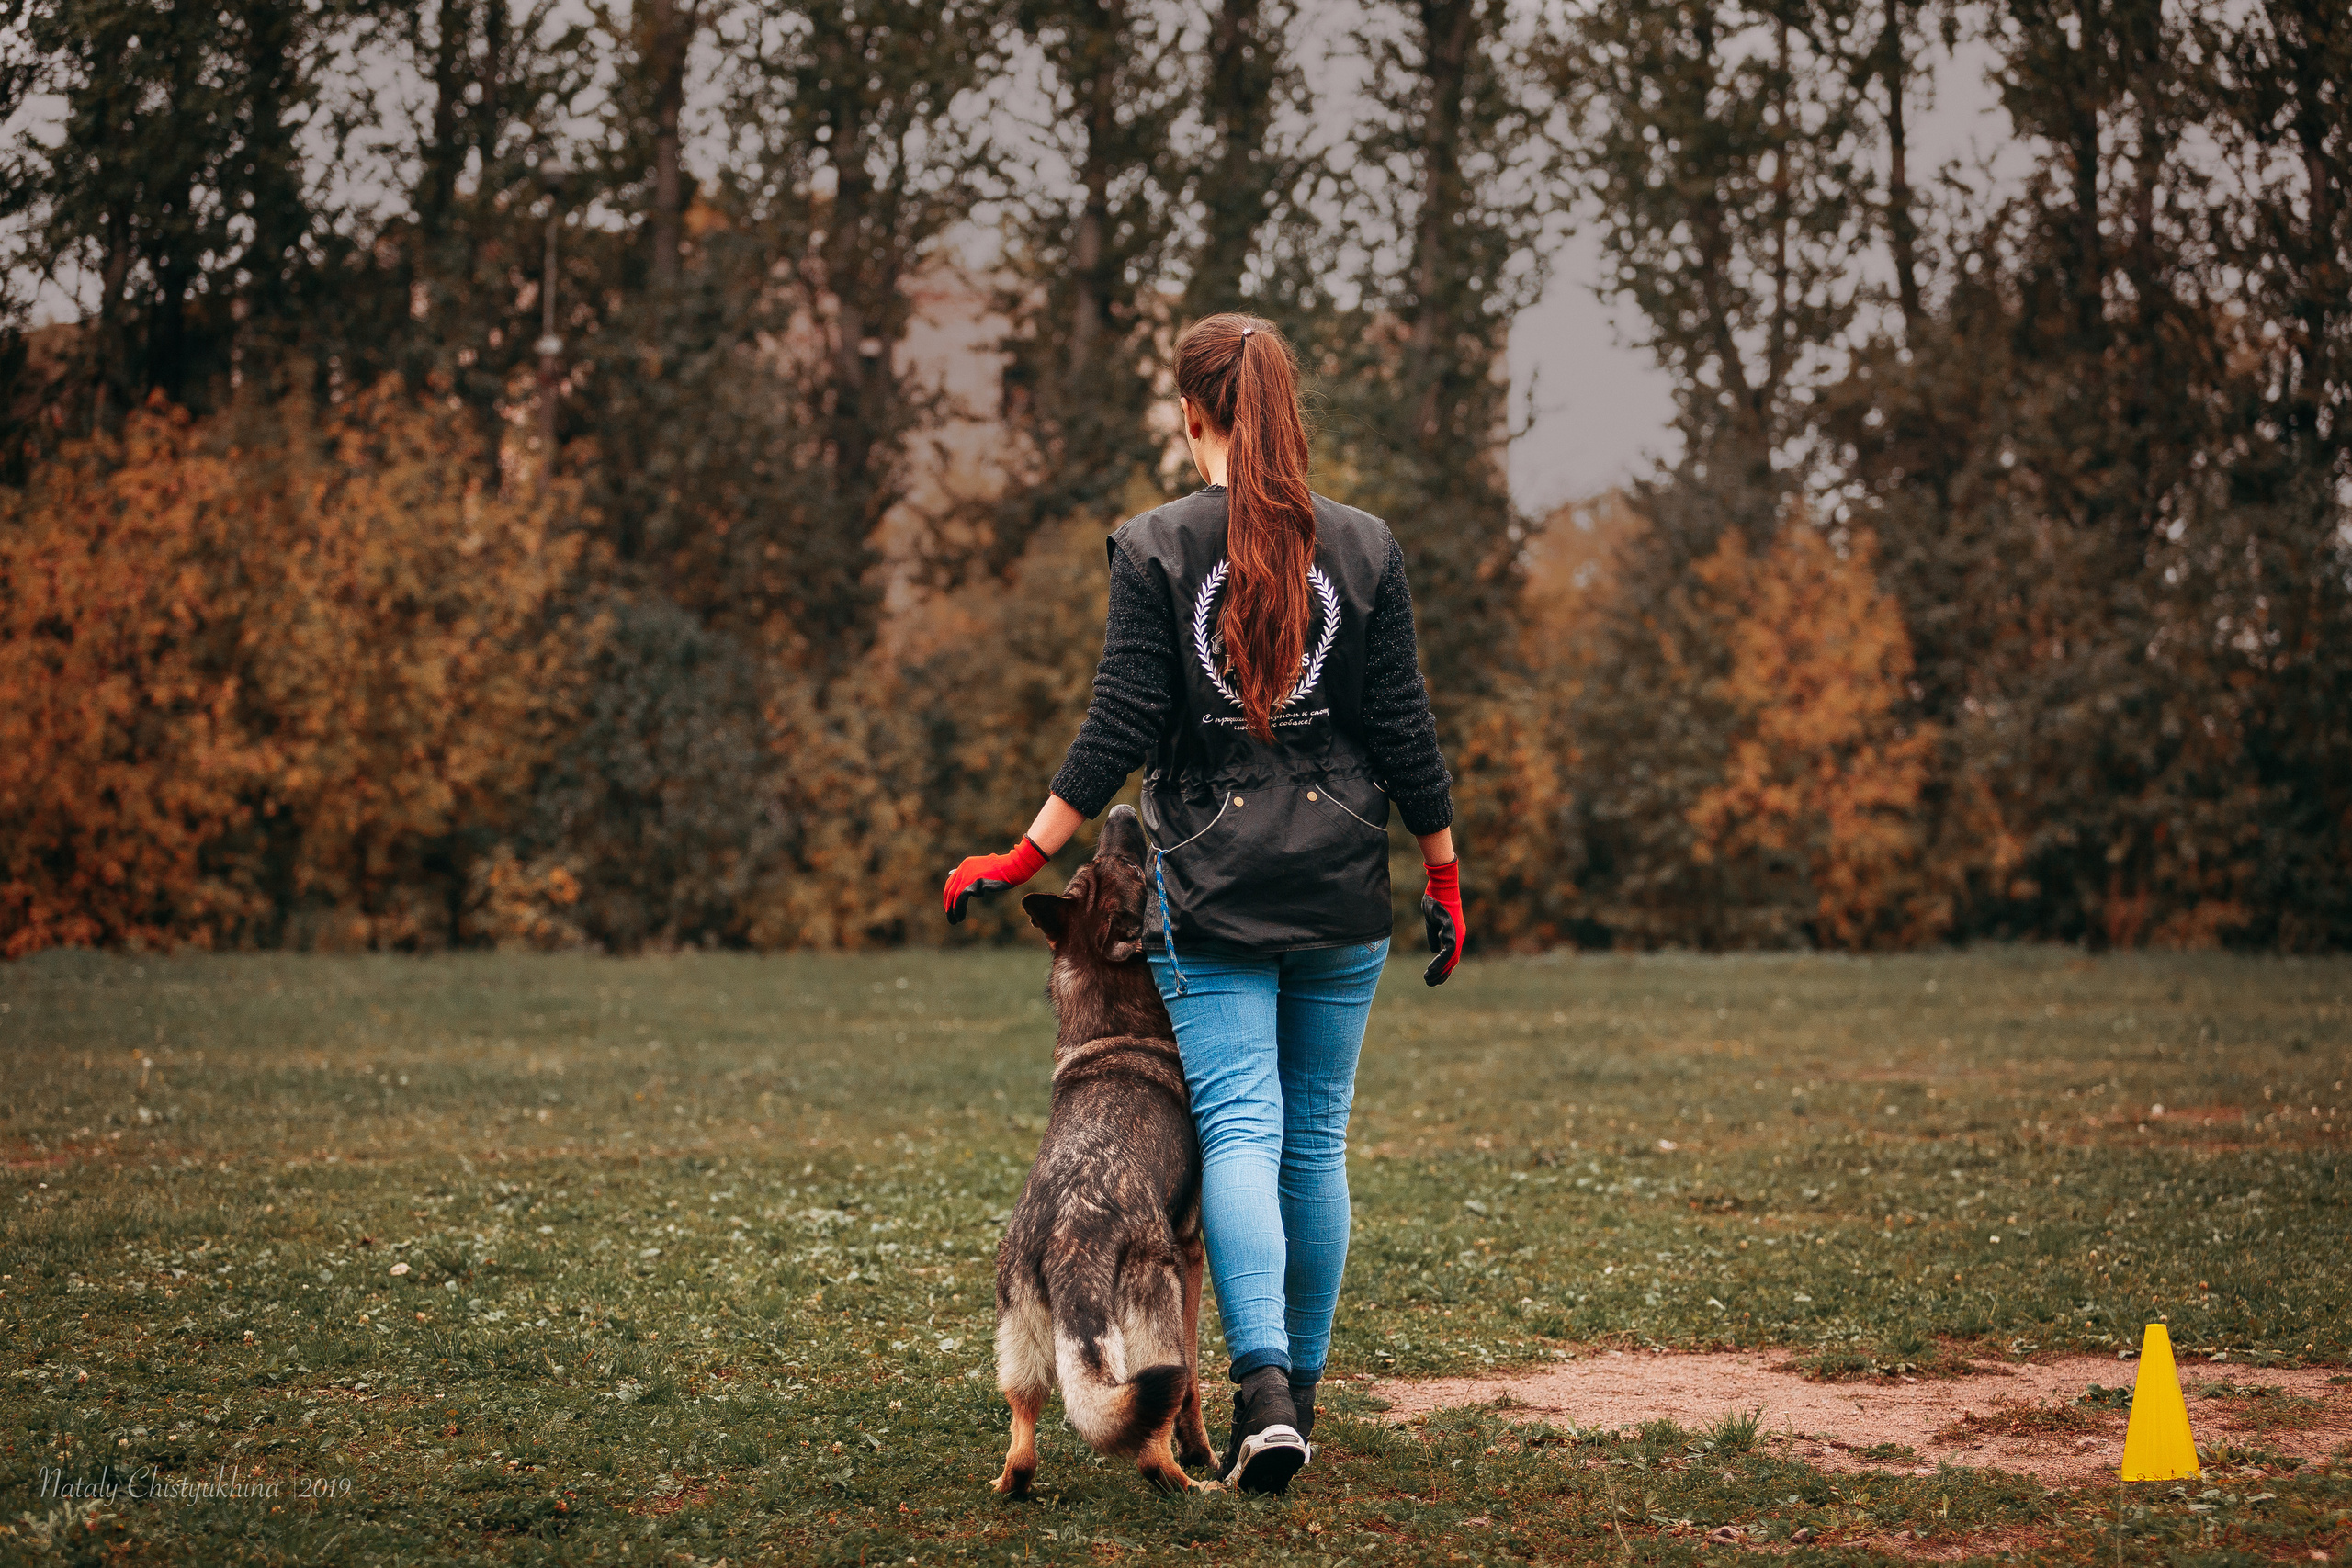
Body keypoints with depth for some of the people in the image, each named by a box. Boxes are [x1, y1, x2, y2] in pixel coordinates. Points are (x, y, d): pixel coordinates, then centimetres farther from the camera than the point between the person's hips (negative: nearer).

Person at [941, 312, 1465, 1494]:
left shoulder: (1155, 548, -4)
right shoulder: (1363, 549, 2)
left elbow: (1121, 730, -8)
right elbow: (1403, 731, 2)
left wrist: (1023, 859, -2)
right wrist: (1445, 877, 11)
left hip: (1209, 886, -2)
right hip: (1341, 887, 2)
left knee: (1238, 1128, -5)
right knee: (1316, 1136, 11)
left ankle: (1263, 1383, -23)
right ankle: (1299, 1386, 19)